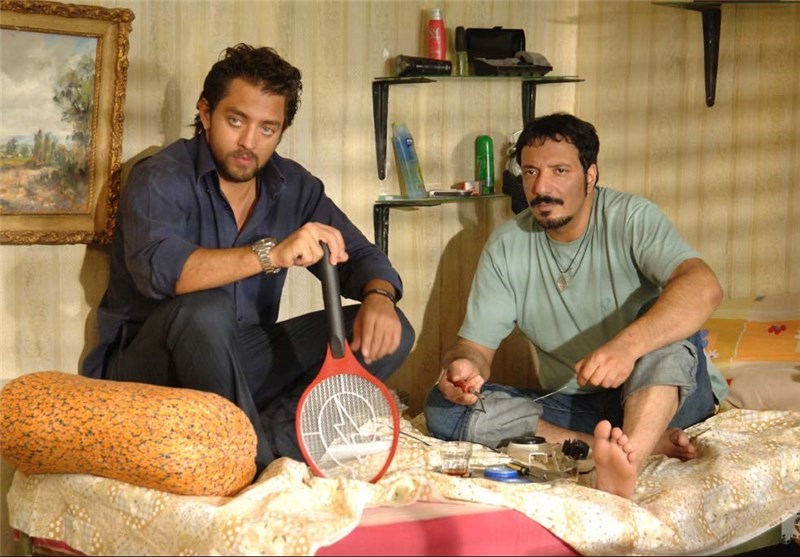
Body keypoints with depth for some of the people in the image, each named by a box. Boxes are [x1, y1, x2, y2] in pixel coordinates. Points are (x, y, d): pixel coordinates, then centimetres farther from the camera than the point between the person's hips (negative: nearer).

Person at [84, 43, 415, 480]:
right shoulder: (160, 179, -13)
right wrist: (270, 254, -44)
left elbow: (361, 257, 6)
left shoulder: (293, 187, 5)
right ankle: (258, 461, -25)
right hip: (146, 368, -5)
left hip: (241, 366, 6)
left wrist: (379, 296, -19)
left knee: (390, 332, -9)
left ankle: (269, 435, -26)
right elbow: (156, 267, -33)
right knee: (205, 310, -38)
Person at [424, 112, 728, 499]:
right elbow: (476, 345, 1)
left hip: (670, 390, -3)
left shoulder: (631, 218, -11)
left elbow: (704, 287, -28)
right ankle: (640, 443, -28)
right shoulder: (506, 247, 2)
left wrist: (626, 345, -45)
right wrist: (463, 365, -26)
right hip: (573, 404, 4)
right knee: (443, 407, -18)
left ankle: (628, 458, -55)